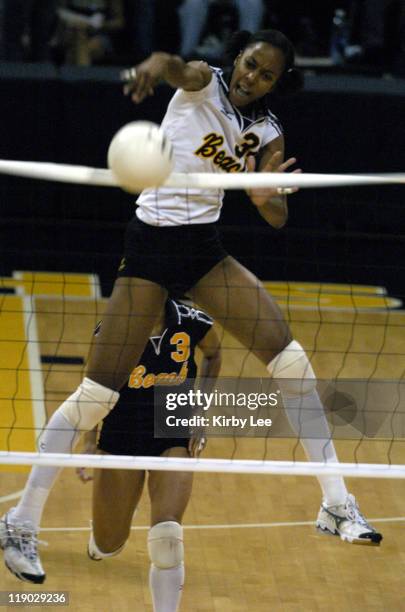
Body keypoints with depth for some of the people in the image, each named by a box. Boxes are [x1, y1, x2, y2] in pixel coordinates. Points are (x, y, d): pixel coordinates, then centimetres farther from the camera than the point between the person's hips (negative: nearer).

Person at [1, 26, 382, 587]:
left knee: (289, 357, -8)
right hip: (150, 245, -5)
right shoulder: (204, 84, -8)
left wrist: (268, 196, -28)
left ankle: (336, 504, -1)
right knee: (99, 390, -9)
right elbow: (175, 66, -33)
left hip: (205, 247, 5)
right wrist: (154, 66, -58)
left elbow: (277, 218, -3)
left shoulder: (267, 133, 5)